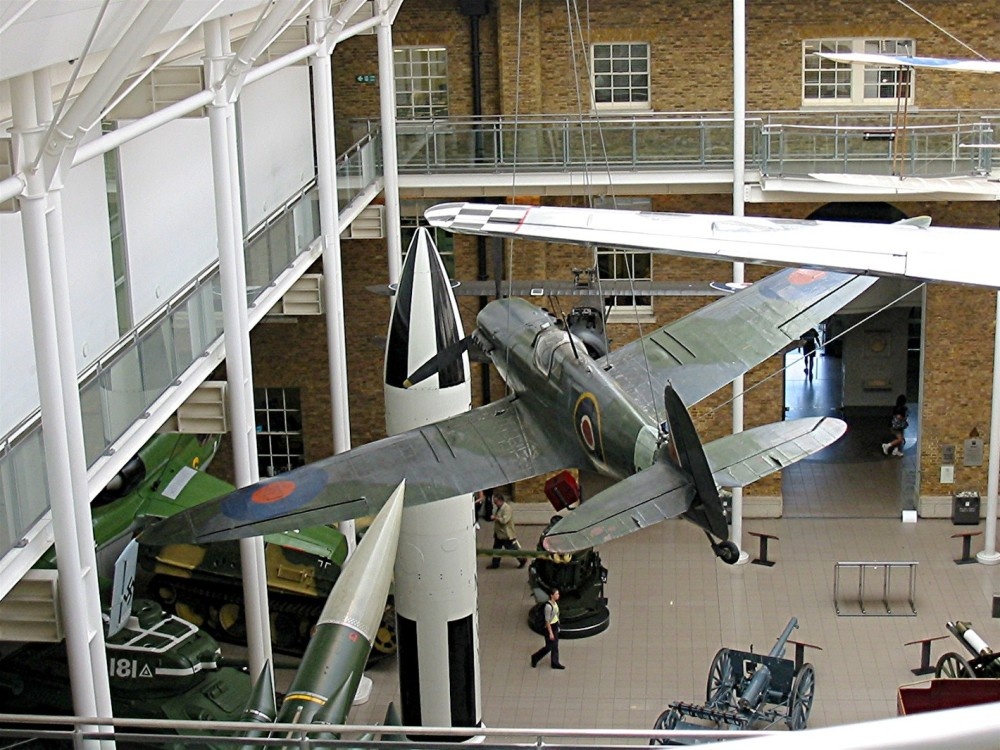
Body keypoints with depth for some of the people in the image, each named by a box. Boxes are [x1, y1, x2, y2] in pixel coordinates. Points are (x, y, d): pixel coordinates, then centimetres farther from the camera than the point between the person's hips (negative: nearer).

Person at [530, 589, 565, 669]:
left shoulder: (555, 603, 0)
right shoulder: (548, 606, -27)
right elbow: (547, 621, -24)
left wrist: (558, 626, 19)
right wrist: (550, 633, -21)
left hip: (555, 627, 8)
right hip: (550, 627, -8)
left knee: (555, 646, 15)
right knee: (549, 647, 4)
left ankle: (555, 663, 25)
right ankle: (535, 657, 25)